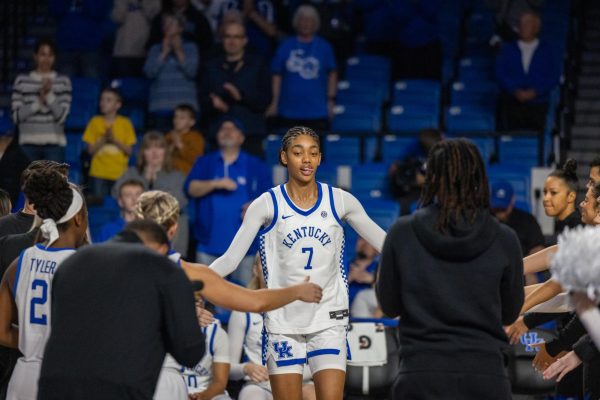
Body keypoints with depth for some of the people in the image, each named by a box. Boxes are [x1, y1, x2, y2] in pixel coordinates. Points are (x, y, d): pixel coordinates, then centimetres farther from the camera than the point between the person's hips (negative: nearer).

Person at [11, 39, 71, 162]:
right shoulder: (21, 81, 5)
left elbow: (61, 115, -4)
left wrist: (49, 95, -16)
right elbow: (16, 115, 0)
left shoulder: (63, 82, 3)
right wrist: (38, 102, -12)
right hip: (29, 144, 1)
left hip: (54, 144, -1)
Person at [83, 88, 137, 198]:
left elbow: (129, 151, 1)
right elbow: (91, 150, 1)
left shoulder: (125, 123, 4)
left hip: (119, 175, 0)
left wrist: (114, 140, -13)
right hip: (98, 174, 0)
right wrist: (104, 139, -14)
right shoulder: (95, 122, 5)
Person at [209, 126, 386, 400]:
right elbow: (230, 259, -6)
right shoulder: (267, 204, -3)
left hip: (328, 320, 1)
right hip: (283, 322, -1)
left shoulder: (340, 201, 2)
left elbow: (386, 244, 9)